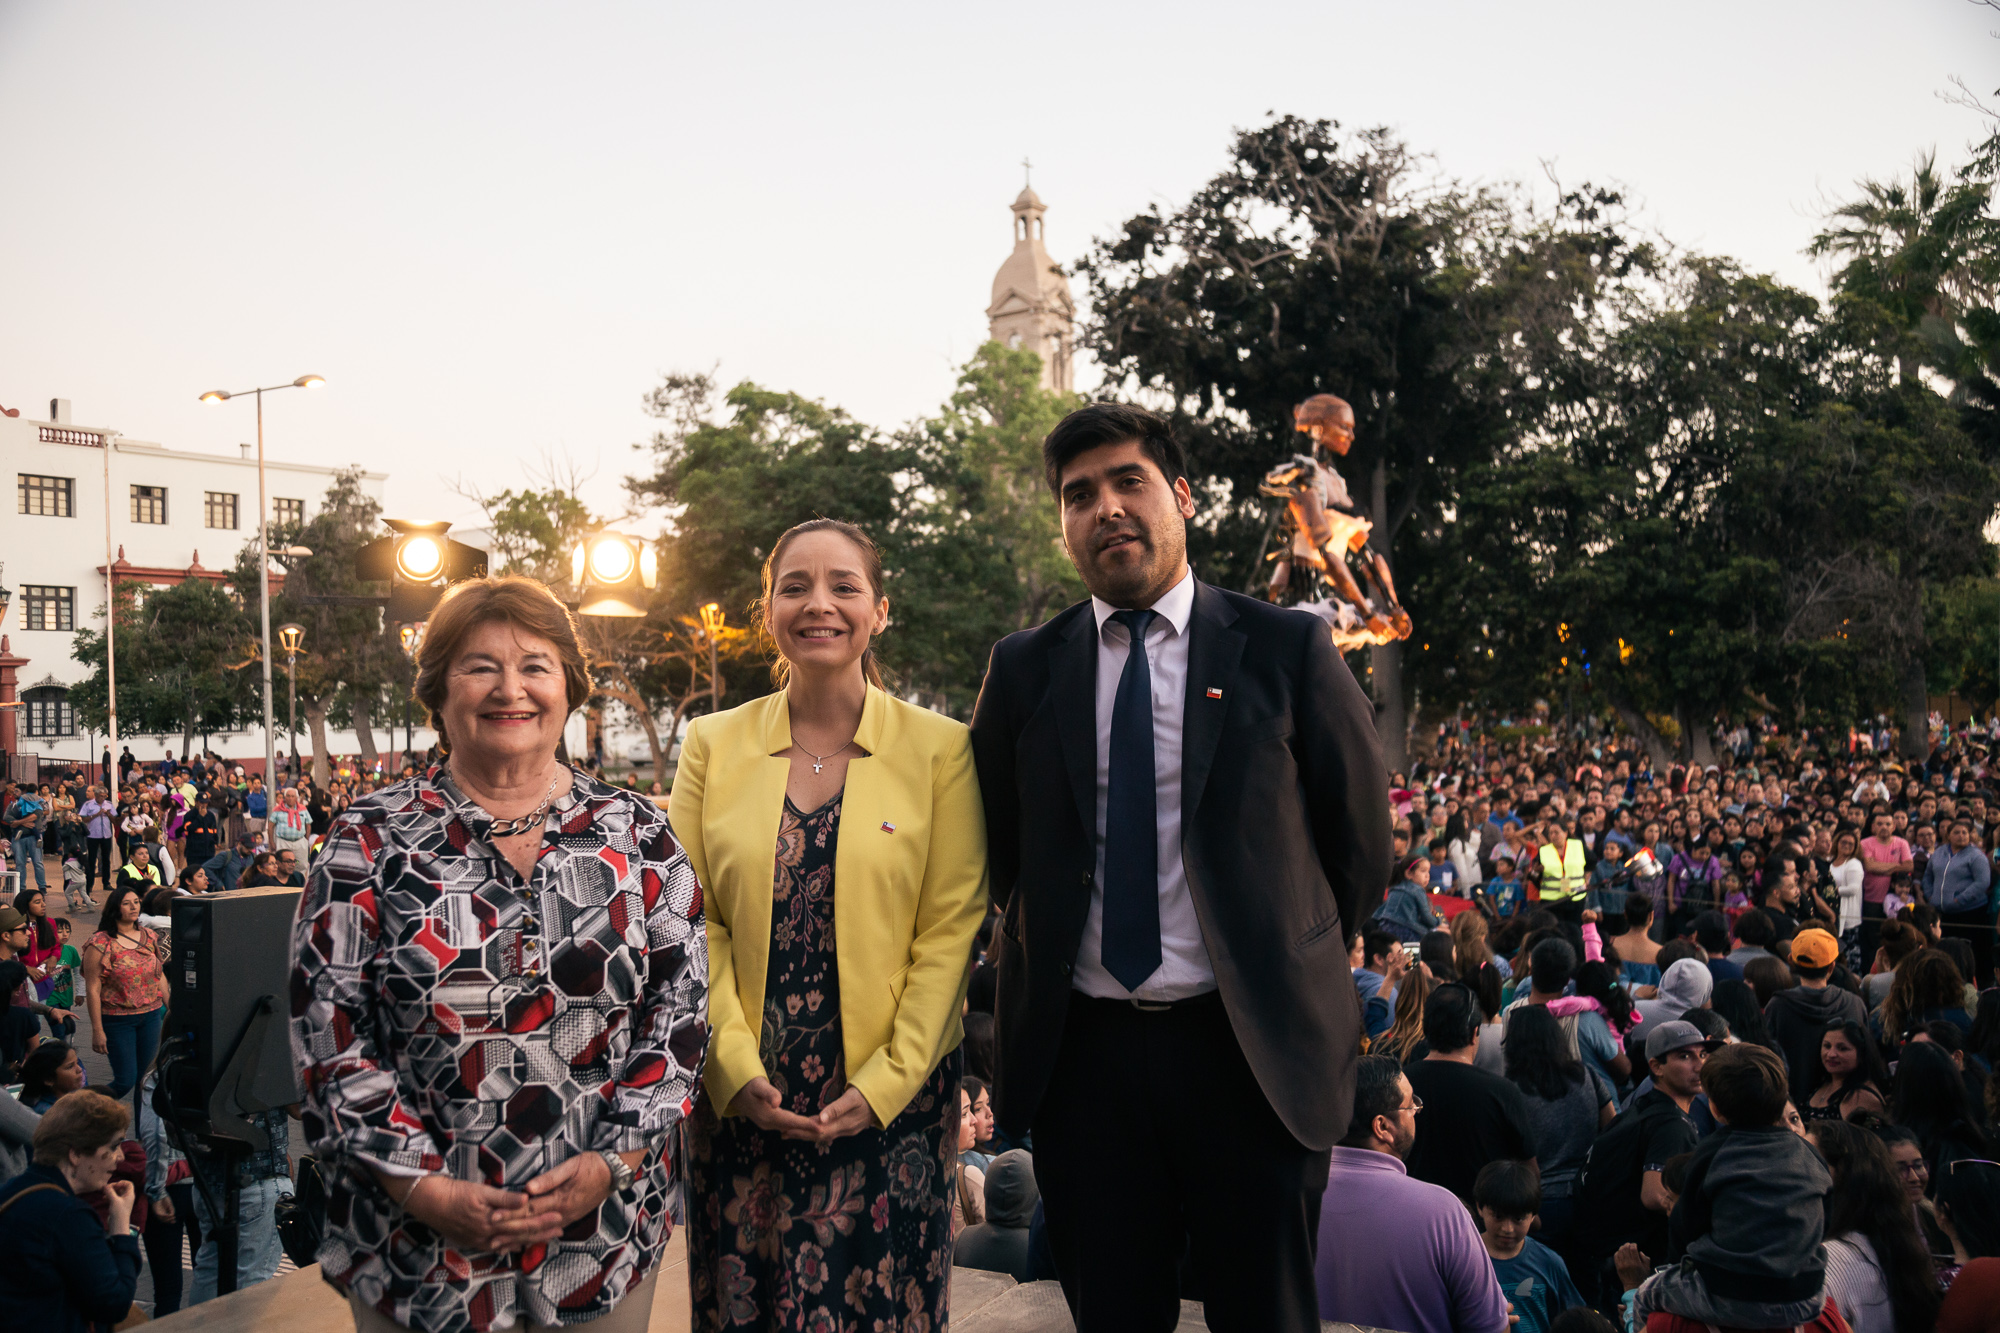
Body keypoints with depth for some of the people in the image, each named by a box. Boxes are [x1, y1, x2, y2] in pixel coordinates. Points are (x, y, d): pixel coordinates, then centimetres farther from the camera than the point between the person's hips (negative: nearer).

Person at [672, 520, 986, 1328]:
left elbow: (949, 931, -5)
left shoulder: (940, 749, -3)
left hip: (893, 1101, -1)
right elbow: (692, 924, 1)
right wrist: (736, 1068, -9)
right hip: (741, 1103, 2)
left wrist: (884, 1084, -11)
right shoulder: (712, 746, 3)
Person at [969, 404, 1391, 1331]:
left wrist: (1299, 966, 10)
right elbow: (992, 839, 16)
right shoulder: (1024, 669, 4)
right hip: (1081, 1050, 2)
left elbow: (1361, 836, 6)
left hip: (1254, 1046, -1)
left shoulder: (1288, 649, -1)